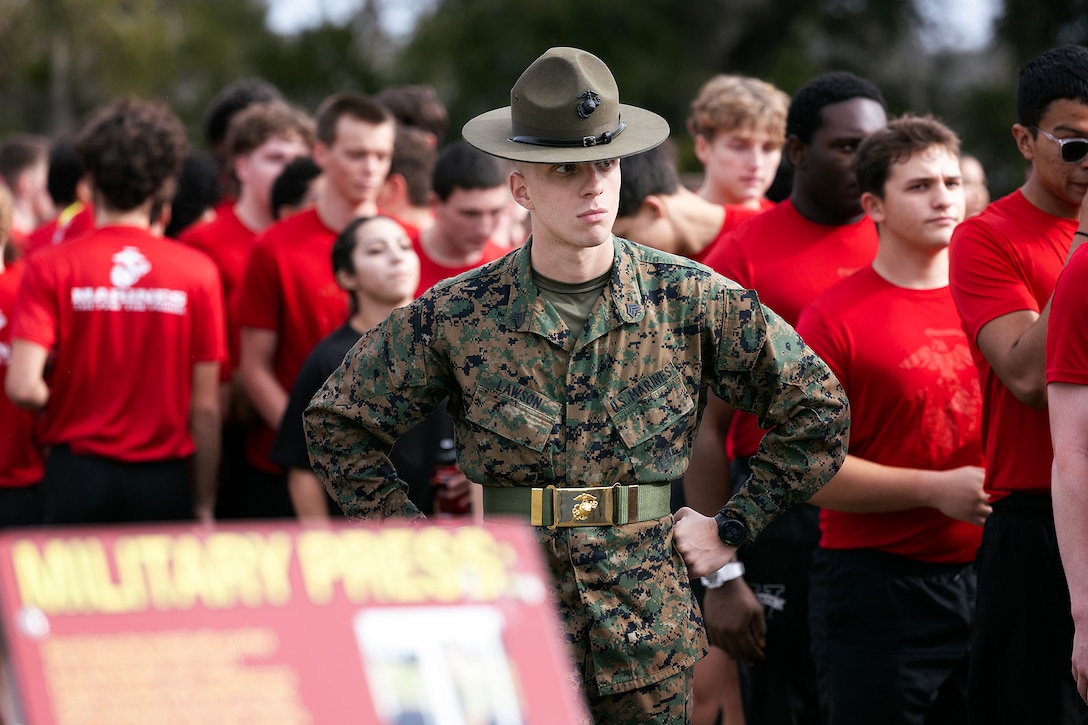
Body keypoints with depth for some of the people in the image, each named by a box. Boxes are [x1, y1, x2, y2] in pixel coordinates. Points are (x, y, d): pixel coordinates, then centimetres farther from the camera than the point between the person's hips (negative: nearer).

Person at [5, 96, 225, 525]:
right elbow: (206, 407, 0)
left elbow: (22, 388, -14)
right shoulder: (198, 272, -2)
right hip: (165, 481, 0)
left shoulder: (50, 269, -5)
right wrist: (204, 506, 8)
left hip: (78, 477, 0)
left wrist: (58, 406, 9)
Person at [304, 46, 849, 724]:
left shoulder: (693, 300, -2)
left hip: (650, 639, 1)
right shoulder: (454, 316, -3)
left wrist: (734, 527, 3)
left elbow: (818, 408, 7)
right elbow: (338, 423, 8)